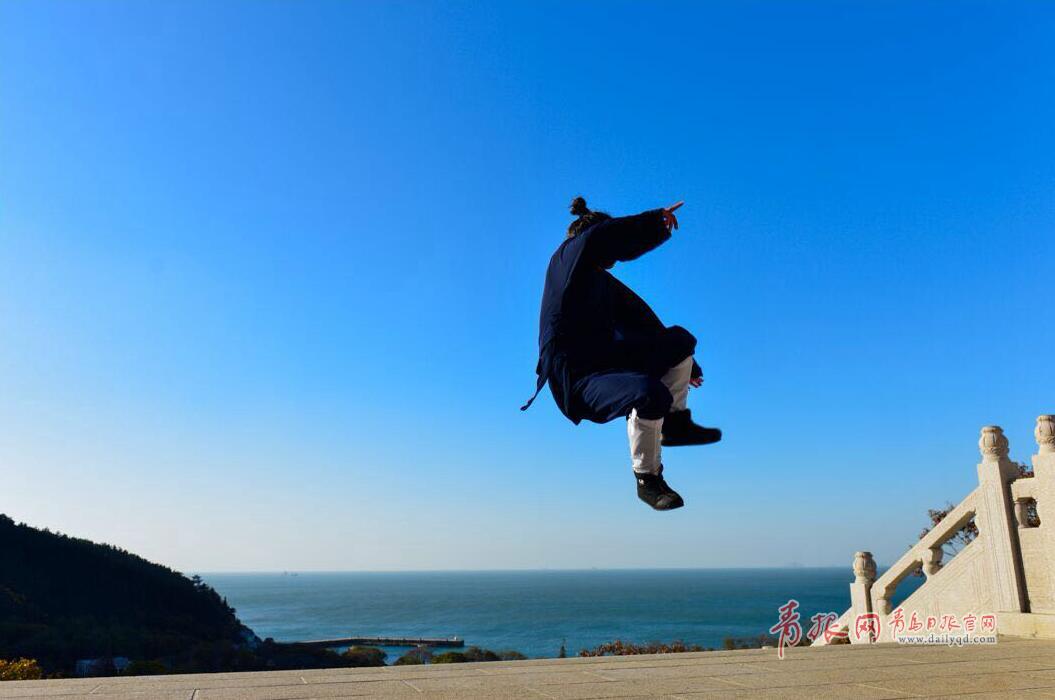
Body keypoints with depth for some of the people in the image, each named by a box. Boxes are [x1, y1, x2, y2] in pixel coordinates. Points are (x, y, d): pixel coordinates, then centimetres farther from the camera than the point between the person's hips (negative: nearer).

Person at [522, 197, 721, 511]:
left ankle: (675, 423, 14)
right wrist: (656, 220, -15)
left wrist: (684, 365, 30)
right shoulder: (567, 259, -3)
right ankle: (647, 480, -12)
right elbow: (597, 239, -26)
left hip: (606, 361, 9)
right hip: (576, 379, -9)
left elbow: (639, 318, 25)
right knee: (651, 394, -33)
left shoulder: (603, 281, 19)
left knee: (680, 340, 10)